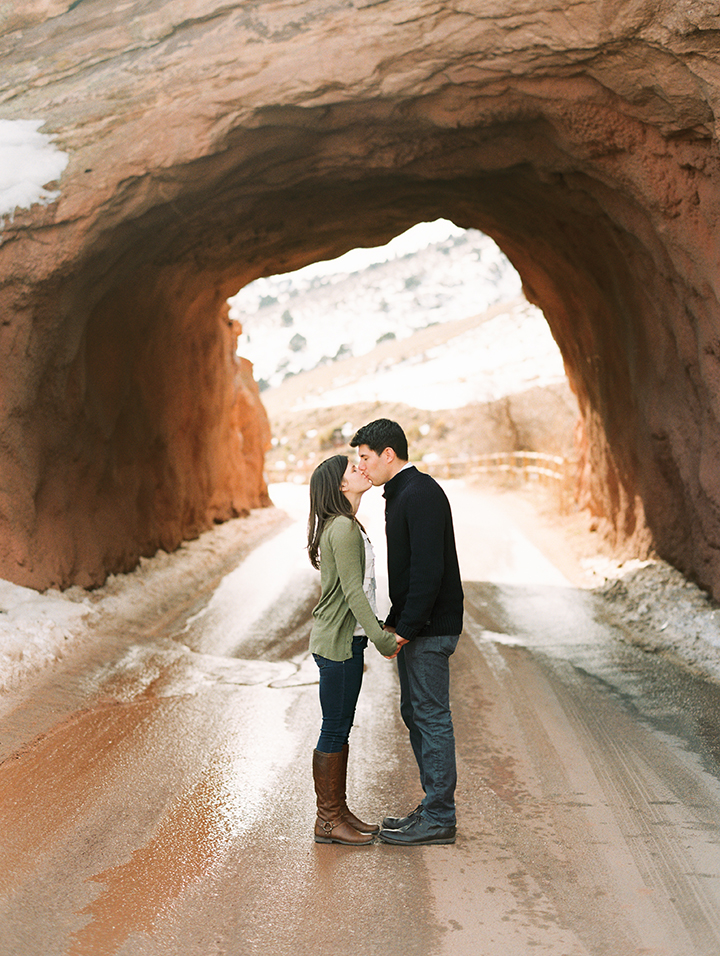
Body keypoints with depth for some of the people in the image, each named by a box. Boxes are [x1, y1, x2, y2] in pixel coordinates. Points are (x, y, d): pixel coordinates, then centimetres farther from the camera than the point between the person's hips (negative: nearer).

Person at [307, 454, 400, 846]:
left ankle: (338, 811, 23)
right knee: (334, 730, -1)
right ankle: (327, 820, 8)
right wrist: (381, 640, -21)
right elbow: (352, 590, -21)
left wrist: (376, 625, 18)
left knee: (341, 728, 14)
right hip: (338, 642, -10)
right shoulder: (344, 528, -17)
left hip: (345, 638, 10)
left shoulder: (345, 526, 15)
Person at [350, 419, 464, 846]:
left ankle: (439, 819, 3)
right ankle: (435, 808, 23)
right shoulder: (402, 493, 16)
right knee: (415, 714, 15)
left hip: (430, 630, -11)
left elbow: (429, 570, -24)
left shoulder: (421, 494, -17)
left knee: (432, 717, -4)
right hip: (414, 627, 11)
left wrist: (405, 629, -21)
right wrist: (394, 622, 15)